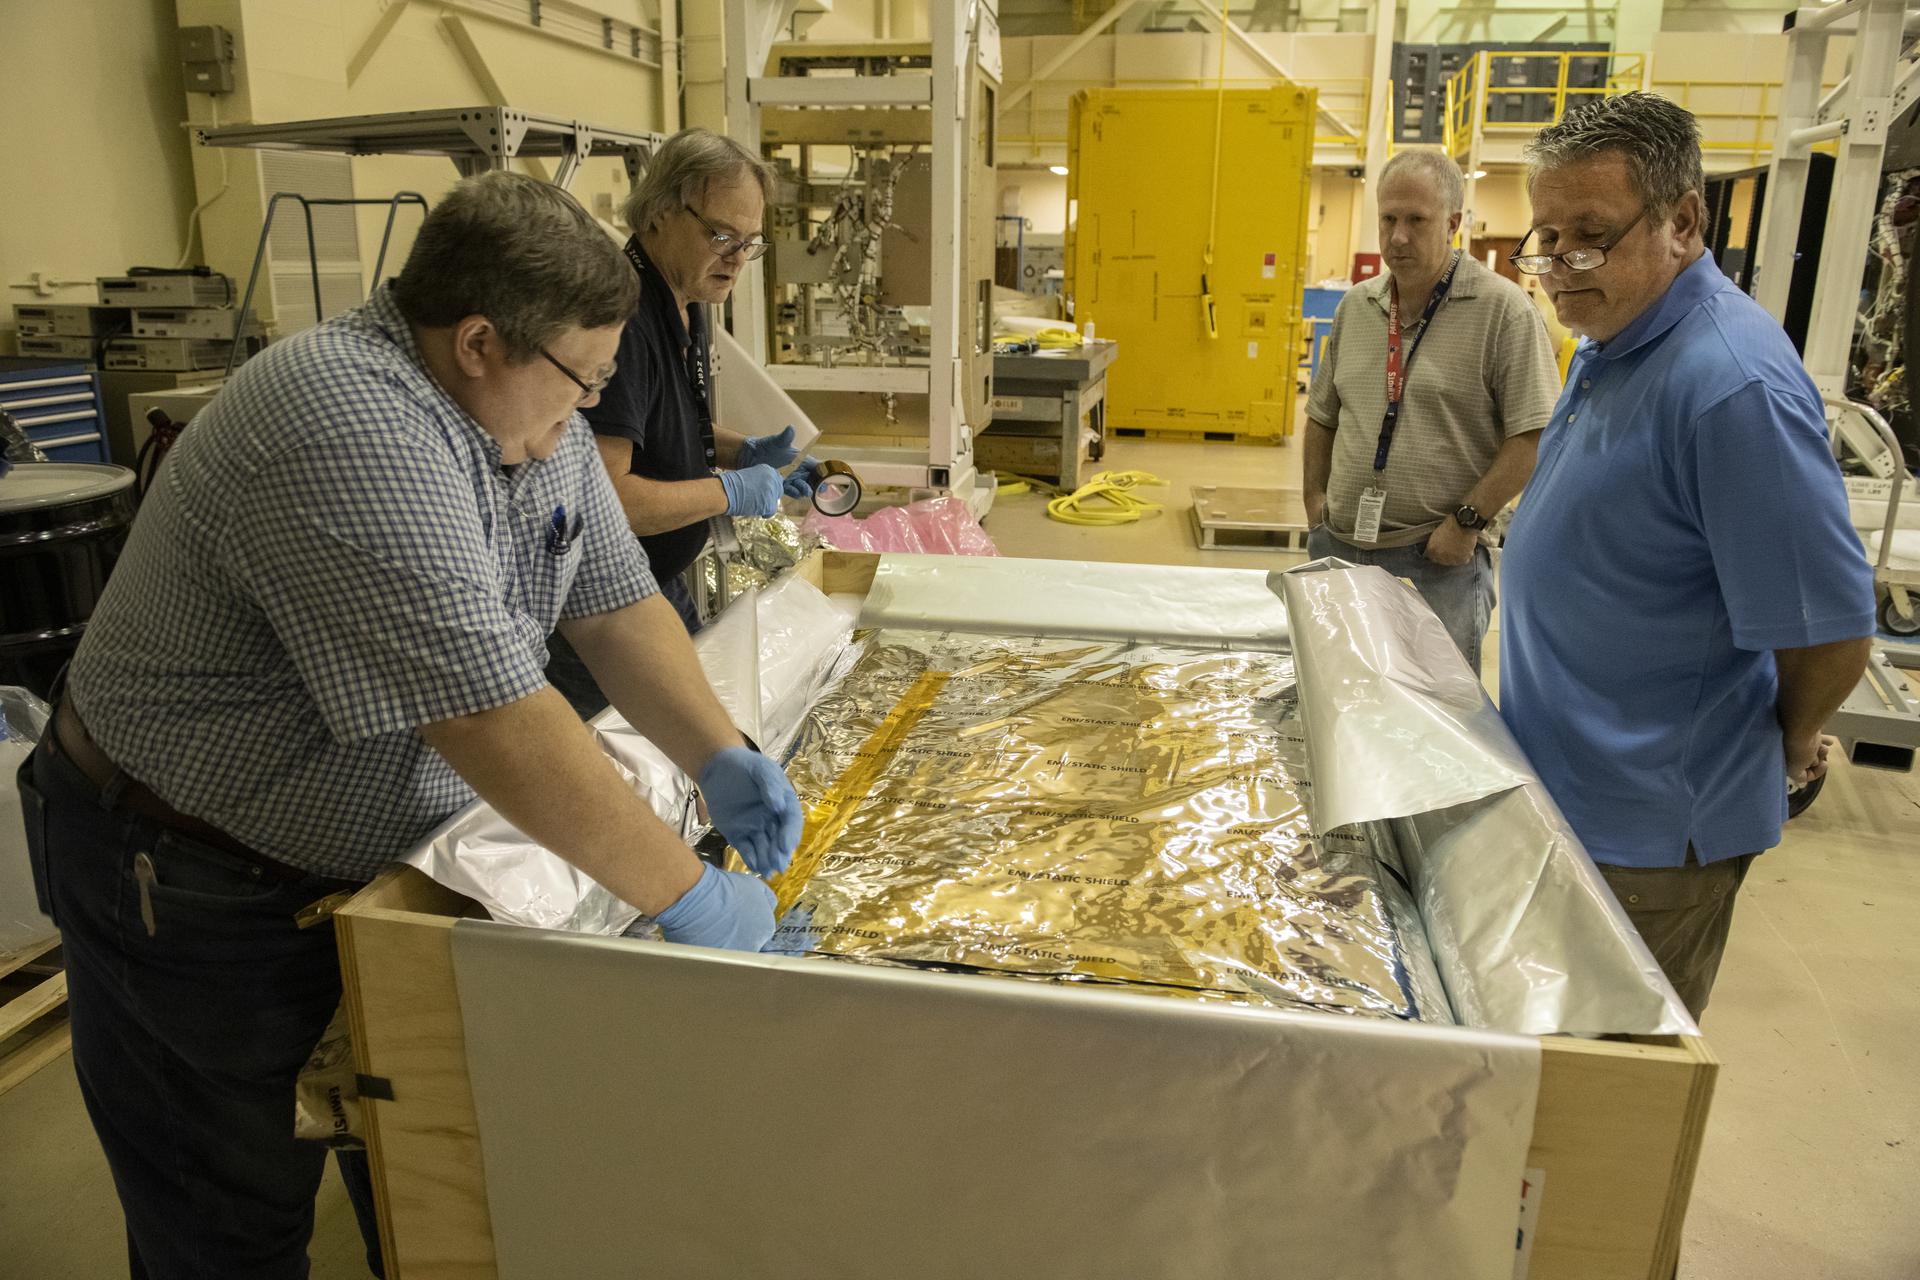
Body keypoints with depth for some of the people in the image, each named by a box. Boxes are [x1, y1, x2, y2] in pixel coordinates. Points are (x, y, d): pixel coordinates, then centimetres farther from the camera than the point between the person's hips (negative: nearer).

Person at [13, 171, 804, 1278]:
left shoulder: (531, 413, -4)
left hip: (375, 860, 8)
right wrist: (690, 898, -31)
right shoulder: (353, 433, -34)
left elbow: (615, 603, 1)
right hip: (193, 892, -8)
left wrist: (724, 760, -11)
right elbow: (498, 720, -39)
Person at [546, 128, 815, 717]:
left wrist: (744, 450, 4)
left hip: (664, 587, 10)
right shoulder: (622, 319, -25)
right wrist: (731, 490, -21)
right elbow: (602, 497, -31)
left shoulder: (687, 304, 7)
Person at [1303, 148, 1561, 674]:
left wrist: (1467, 520, -15)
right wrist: (1314, 498, 10)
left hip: (1437, 560, -5)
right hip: (1338, 547, 6)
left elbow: (1535, 434, -12)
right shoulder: (1355, 306, 11)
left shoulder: (1504, 310, -8)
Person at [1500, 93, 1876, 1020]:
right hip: (1566, 784, 9)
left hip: (1647, 835, -9)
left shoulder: (1732, 383, -26)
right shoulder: (1613, 340, 4)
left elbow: (1830, 632, -22)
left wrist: (1787, 747, -5)